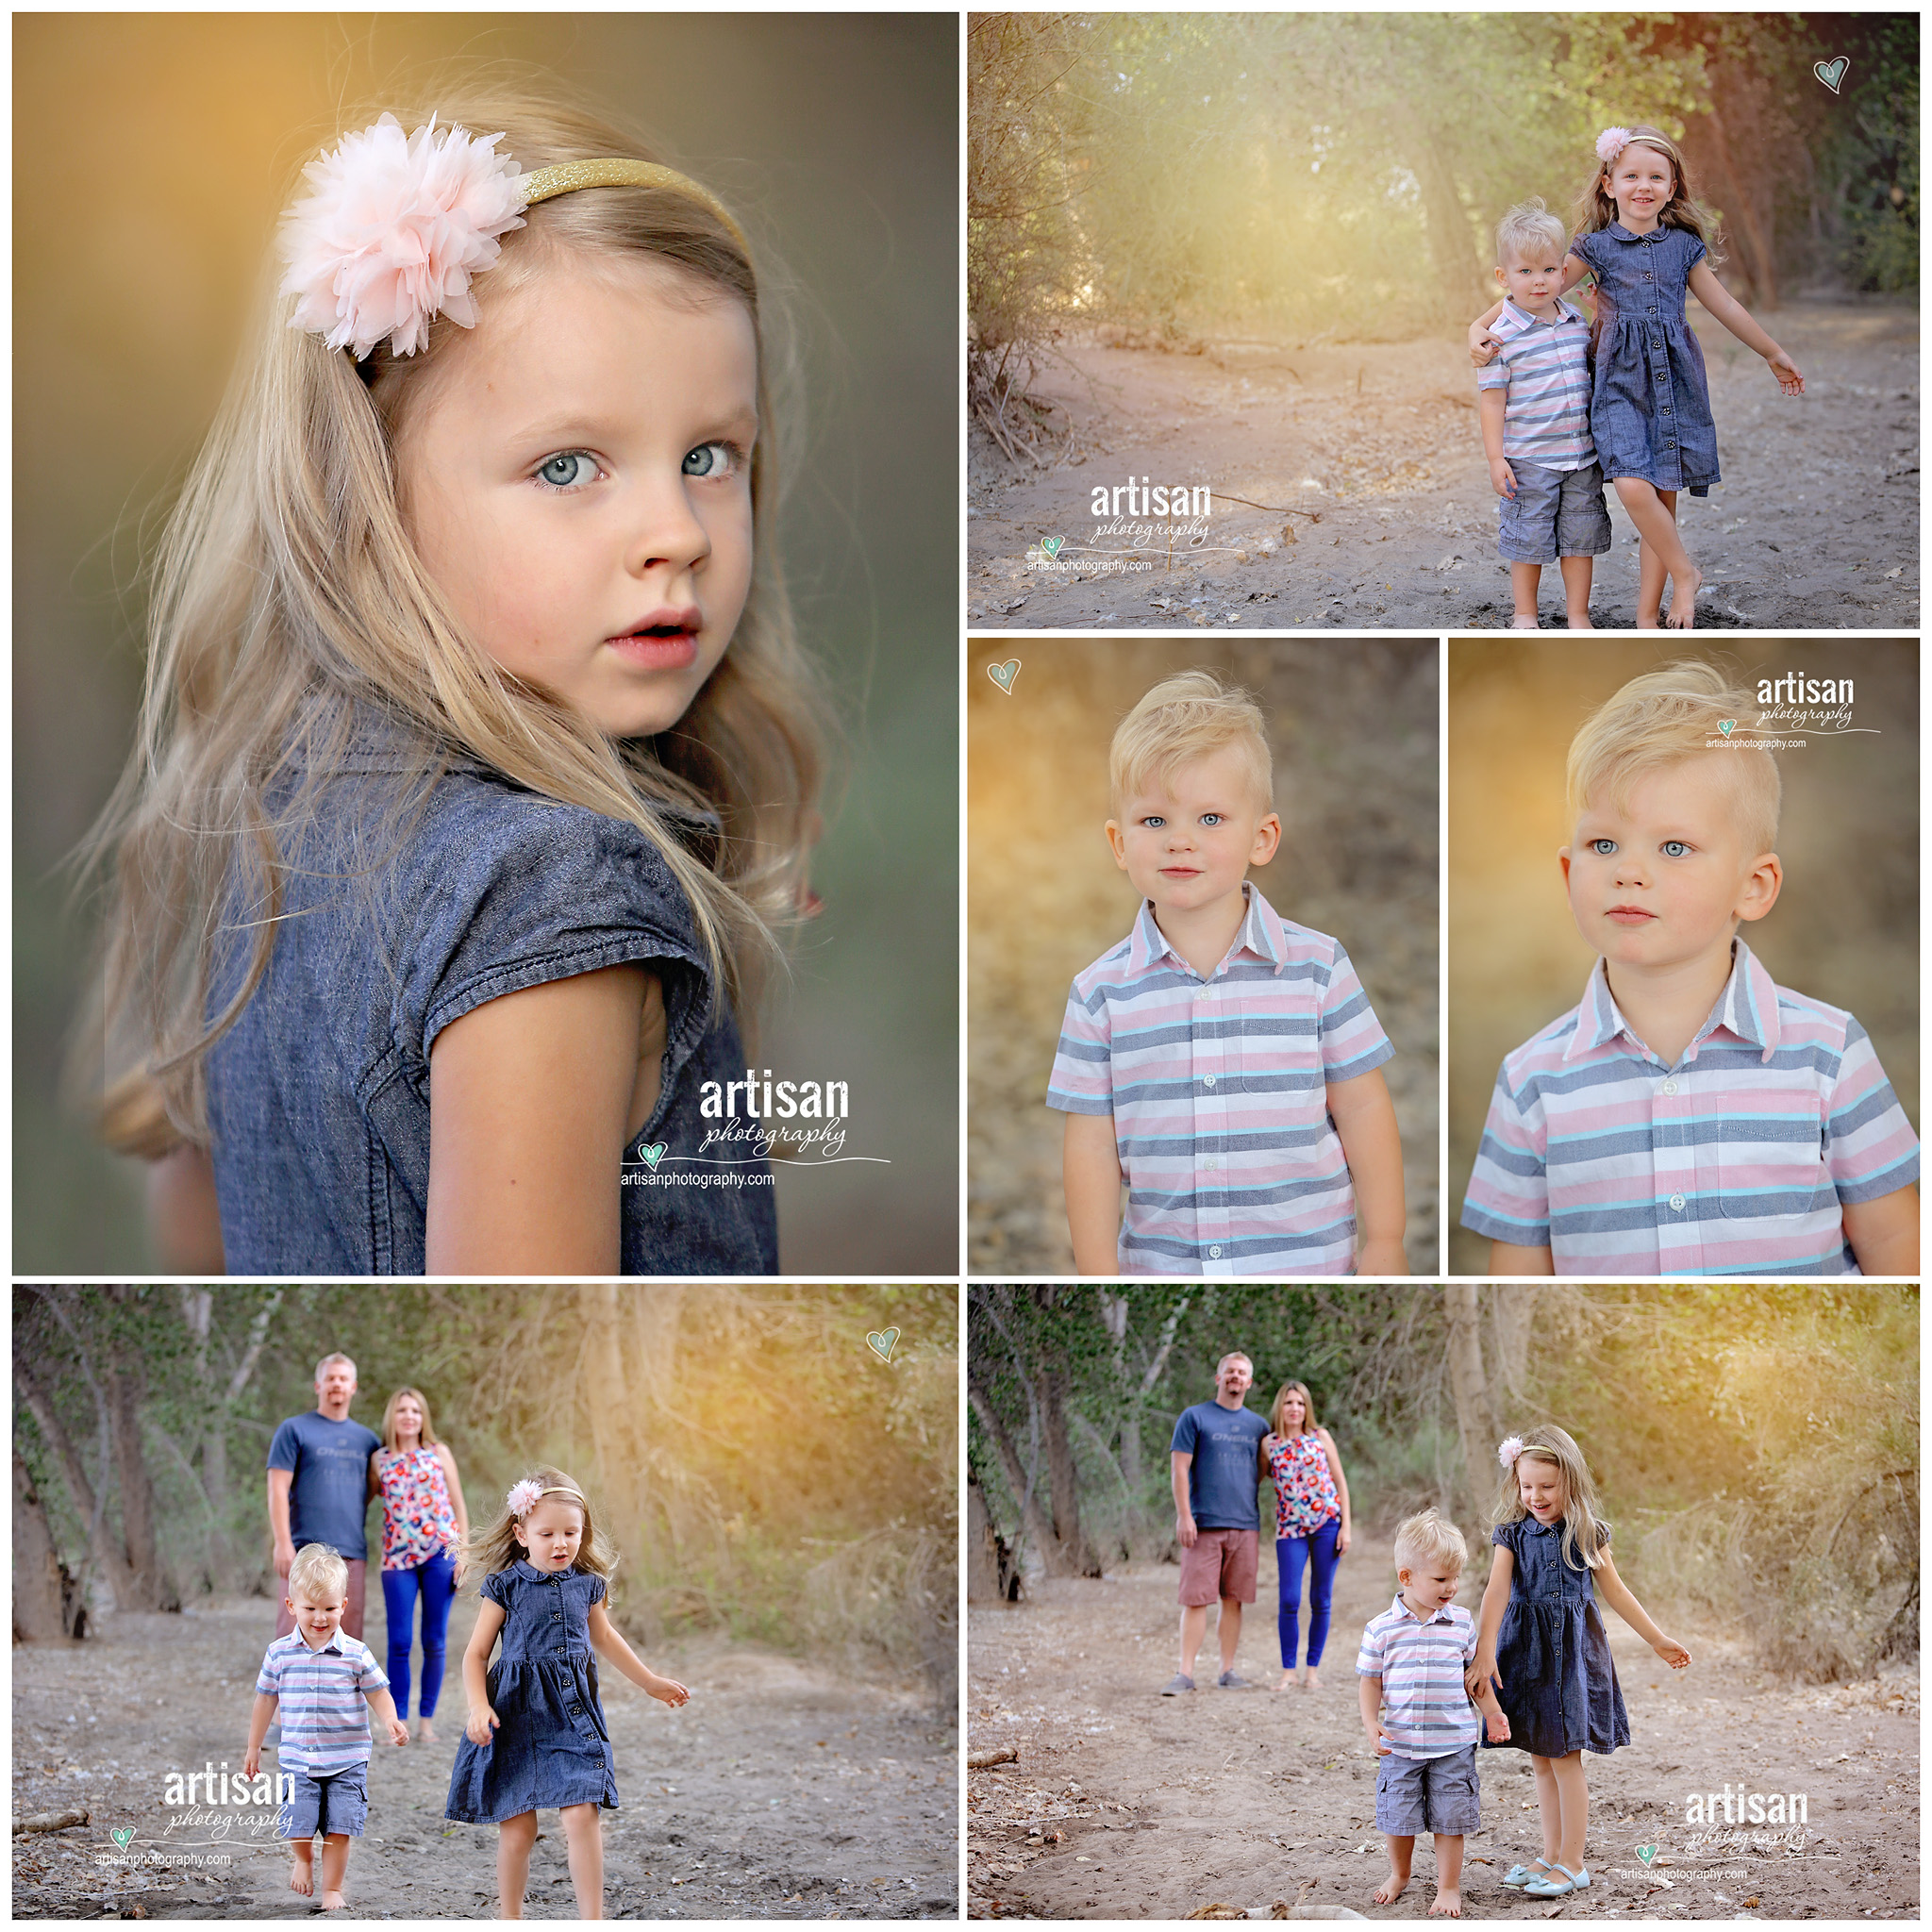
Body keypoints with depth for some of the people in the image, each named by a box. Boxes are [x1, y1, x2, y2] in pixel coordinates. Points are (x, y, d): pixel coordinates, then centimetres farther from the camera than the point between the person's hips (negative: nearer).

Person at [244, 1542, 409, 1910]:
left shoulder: (356, 1654, -7)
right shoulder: (279, 1653, -2)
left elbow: (378, 1694, 0)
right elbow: (266, 1700, 9)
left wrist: (392, 1721, -20)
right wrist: (253, 1748, 15)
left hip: (347, 1759, -1)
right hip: (297, 1759, 1)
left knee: (339, 1828, -1)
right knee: (297, 1825, -2)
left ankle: (332, 1888, 18)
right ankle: (304, 1860, 32)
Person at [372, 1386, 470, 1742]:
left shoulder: (439, 1453, 6)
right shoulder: (380, 1460, 8)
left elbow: (459, 1507, 6)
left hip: (440, 1553, 0)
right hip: (398, 1558, 0)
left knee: (434, 1641, 2)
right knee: (399, 1642, -4)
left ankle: (426, 1720, 10)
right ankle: (398, 1720, 2)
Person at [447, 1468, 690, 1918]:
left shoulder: (586, 1583, 6)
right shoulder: (506, 1586, -5)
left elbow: (605, 1638, 24)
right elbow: (475, 1653, -2)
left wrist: (650, 1682, 33)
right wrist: (479, 1706, -18)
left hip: (573, 1713, 2)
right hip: (518, 1715, -2)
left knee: (582, 1815, -10)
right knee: (517, 1827, 2)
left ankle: (592, 1920, -3)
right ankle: (511, 1921, 18)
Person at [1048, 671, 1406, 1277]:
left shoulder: (1317, 966, -4)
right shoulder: (1101, 993, -2)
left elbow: (1362, 1109, 1)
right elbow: (1092, 1145, 1)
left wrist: (1384, 1245, 0)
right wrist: (1099, 1276, -1)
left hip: (1309, 1259, -1)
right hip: (1161, 1267, 1)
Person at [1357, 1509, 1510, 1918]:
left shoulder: (1462, 1623, 0)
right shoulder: (1382, 1628, -5)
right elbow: (1370, 1680, 1)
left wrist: (1492, 1712, 6)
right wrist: (1371, 1725, -9)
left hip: (1453, 1743, 0)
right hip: (1400, 1744, 0)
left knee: (1450, 1820, 4)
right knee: (1398, 1816, 11)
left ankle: (1449, 1887, 17)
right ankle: (1399, 1874, 35)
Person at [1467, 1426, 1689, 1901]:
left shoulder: (1587, 1534, -1)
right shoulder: (1513, 1534, -2)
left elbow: (1615, 1591, 8)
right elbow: (1497, 1592, -14)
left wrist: (1659, 1641, 12)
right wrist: (1485, 1650, -26)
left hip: (1574, 1649, -2)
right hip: (1526, 1650, 2)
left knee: (1565, 1757, -3)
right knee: (1540, 1759, 10)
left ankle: (1572, 1864, 4)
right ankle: (1552, 1856, 21)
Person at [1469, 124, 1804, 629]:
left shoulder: (1683, 244, 8)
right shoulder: (1597, 245, 3)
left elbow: (1723, 305, 18)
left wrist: (1774, 354, 26)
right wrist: (1481, 326, -13)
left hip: (1673, 378, 2)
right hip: (1621, 382, -2)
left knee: (1663, 495, 1)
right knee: (1633, 486, -22)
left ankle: (1648, 616, 8)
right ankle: (1684, 572, -1)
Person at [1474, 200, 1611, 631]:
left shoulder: (1577, 321, 5)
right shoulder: (1503, 336, -11)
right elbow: (1492, 399, -10)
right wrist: (1495, 457, -13)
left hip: (1581, 454, 5)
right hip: (1528, 460, -4)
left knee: (1580, 537, 9)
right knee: (1529, 539, 4)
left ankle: (1579, 615, 21)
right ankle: (1525, 615, 20)